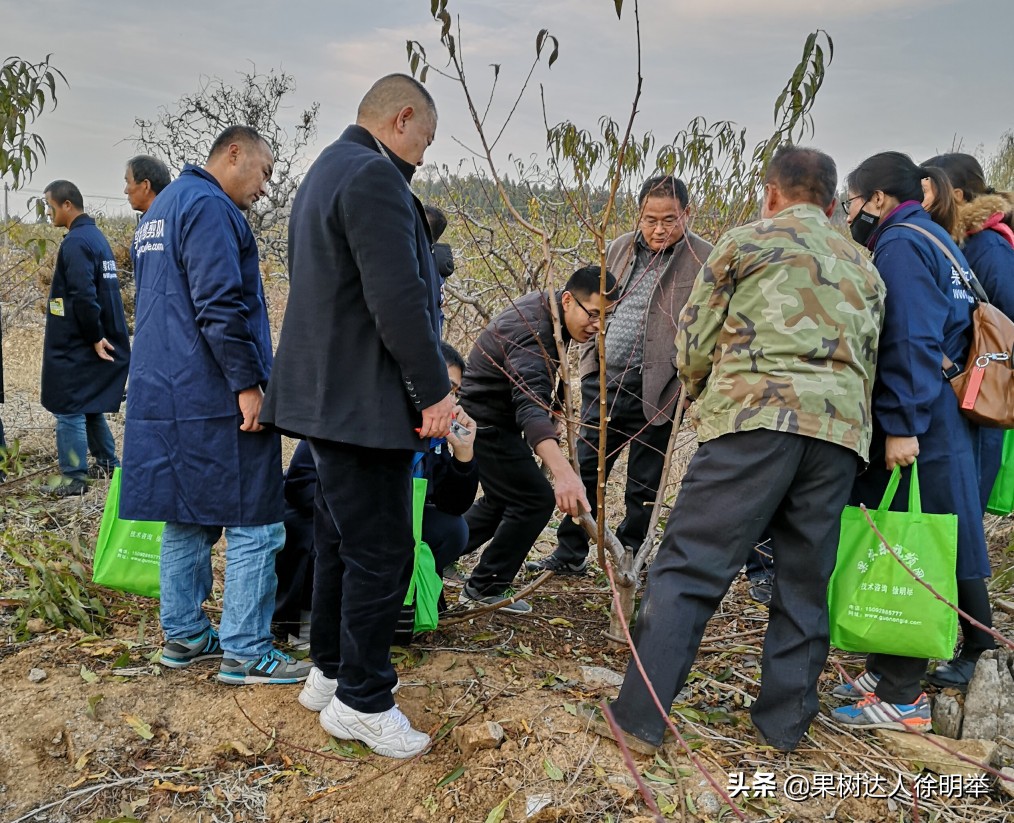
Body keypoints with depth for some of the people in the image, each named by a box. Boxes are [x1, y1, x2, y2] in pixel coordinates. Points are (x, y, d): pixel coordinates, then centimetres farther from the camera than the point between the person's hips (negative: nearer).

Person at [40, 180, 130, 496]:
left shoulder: (75, 242, -17)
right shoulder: (96, 236, 14)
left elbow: (83, 296, -25)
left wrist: (95, 337, -18)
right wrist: (98, 337, 18)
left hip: (75, 347, -9)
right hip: (91, 342, 9)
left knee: (68, 409, -3)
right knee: (89, 405, 18)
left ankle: (74, 477, 2)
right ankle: (106, 463, 25)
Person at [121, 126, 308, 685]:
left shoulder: (160, 209, 21)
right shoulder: (209, 207, -11)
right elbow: (220, 306, -21)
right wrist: (248, 381, -18)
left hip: (162, 396, 10)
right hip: (214, 401, -10)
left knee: (186, 521, 15)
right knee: (254, 525, -4)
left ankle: (184, 636, 22)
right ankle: (244, 652, 1)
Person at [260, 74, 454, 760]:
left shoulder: (329, 170, 18)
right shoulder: (375, 177, -16)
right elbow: (398, 300, -24)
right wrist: (436, 389, -16)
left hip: (329, 395, 11)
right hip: (364, 402, -11)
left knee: (340, 540, 19)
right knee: (381, 550, -2)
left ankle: (332, 669, 33)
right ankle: (362, 702, 11)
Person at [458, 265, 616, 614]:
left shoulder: (546, 303, -2)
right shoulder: (533, 334, -32)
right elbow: (530, 406, -49)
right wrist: (563, 472, -62)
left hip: (493, 417, 10)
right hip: (486, 423, -10)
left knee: (502, 500, 20)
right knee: (536, 499, -9)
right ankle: (486, 588, 3)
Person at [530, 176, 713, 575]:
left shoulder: (705, 260, -7)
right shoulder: (619, 249, 9)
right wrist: (589, 359, 12)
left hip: (655, 391, -5)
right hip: (604, 381, 5)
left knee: (643, 485, 9)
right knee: (585, 470, 12)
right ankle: (570, 553, 26)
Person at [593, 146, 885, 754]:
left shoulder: (747, 241, 9)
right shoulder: (863, 267, 25)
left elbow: (693, 342, 7)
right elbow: (869, 364, 24)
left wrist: (703, 396, 24)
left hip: (756, 415, -5)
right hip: (842, 430, 5)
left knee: (689, 567, -4)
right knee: (806, 581, 13)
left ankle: (640, 719, -4)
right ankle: (785, 722, 20)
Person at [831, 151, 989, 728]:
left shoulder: (902, 243, -11)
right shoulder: (933, 240, 19)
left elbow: (911, 343, -20)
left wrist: (903, 426, -23)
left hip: (913, 428, -9)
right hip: (938, 421, 10)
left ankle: (901, 699, 6)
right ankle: (890, 675, 25)